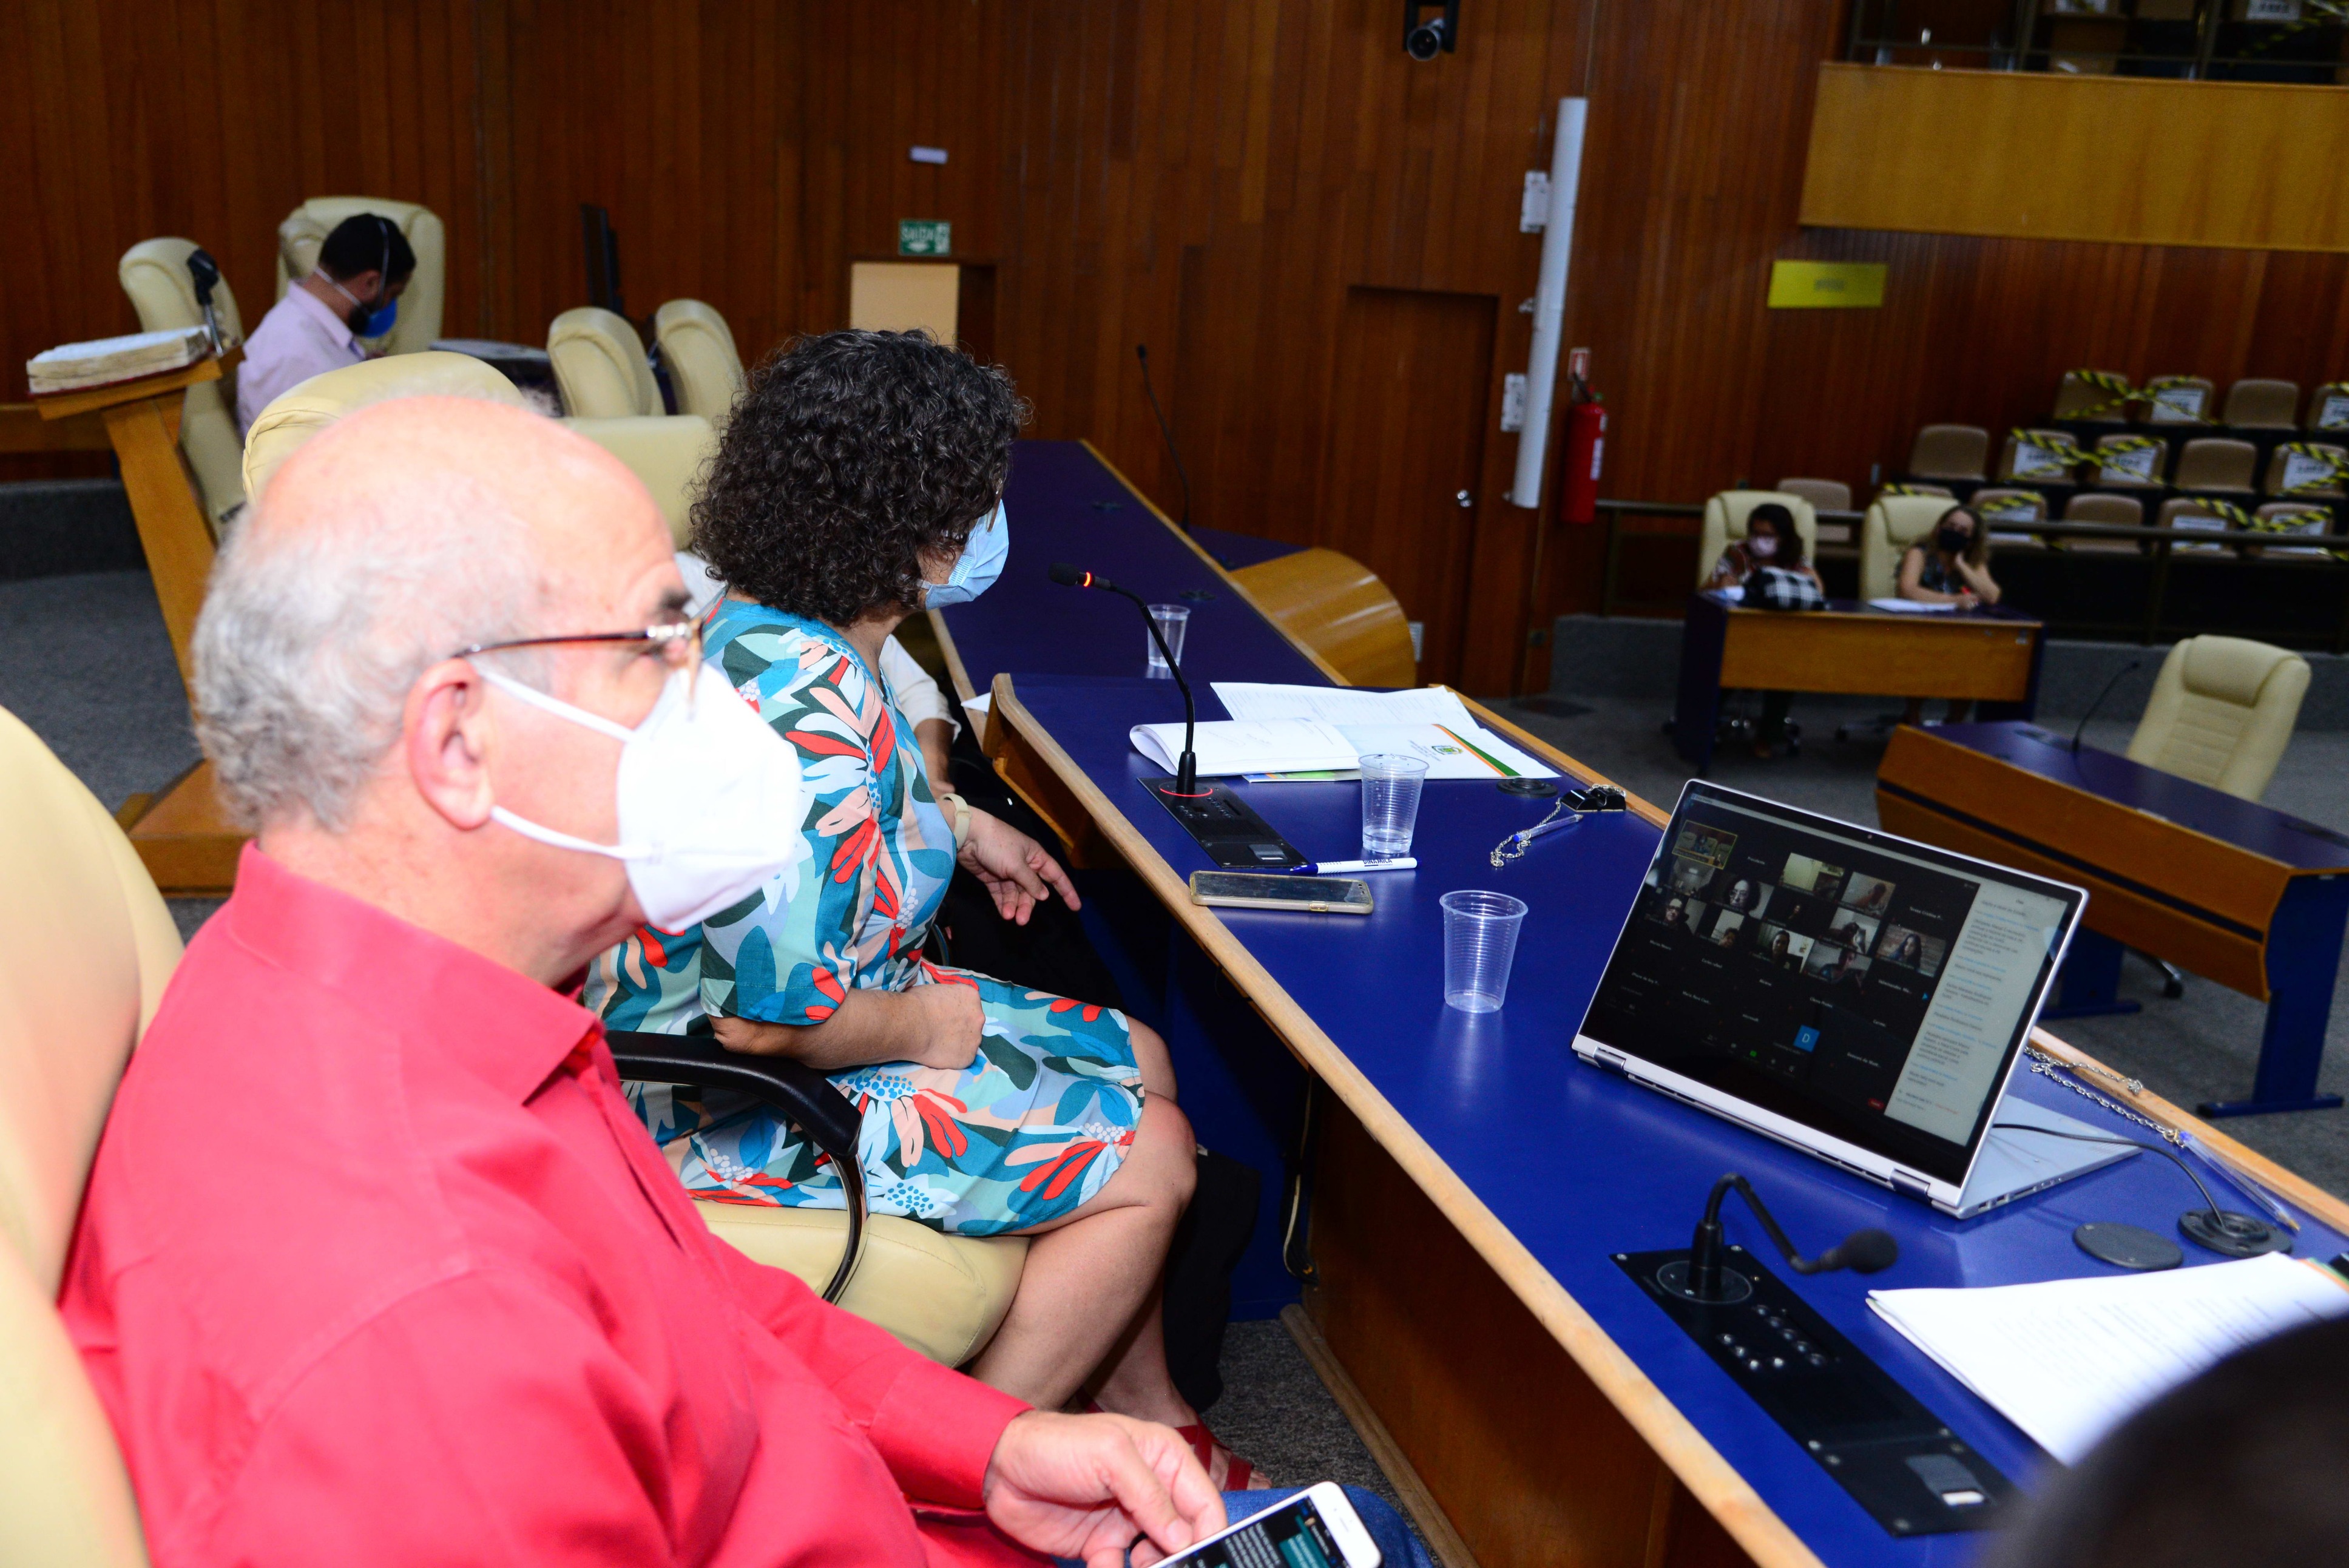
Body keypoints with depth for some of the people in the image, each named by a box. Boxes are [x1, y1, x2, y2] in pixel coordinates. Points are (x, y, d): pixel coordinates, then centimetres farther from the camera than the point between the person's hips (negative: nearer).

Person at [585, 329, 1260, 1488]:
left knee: (1138, 1060, 13)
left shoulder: (747, 619, -2)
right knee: (1147, 1158, -7)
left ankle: (1143, 1418, 27)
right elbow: (775, 1018, -32)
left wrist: (959, 825, 12)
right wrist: (934, 1024, -14)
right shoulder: (809, 716, -34)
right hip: (743, 1106, -10)